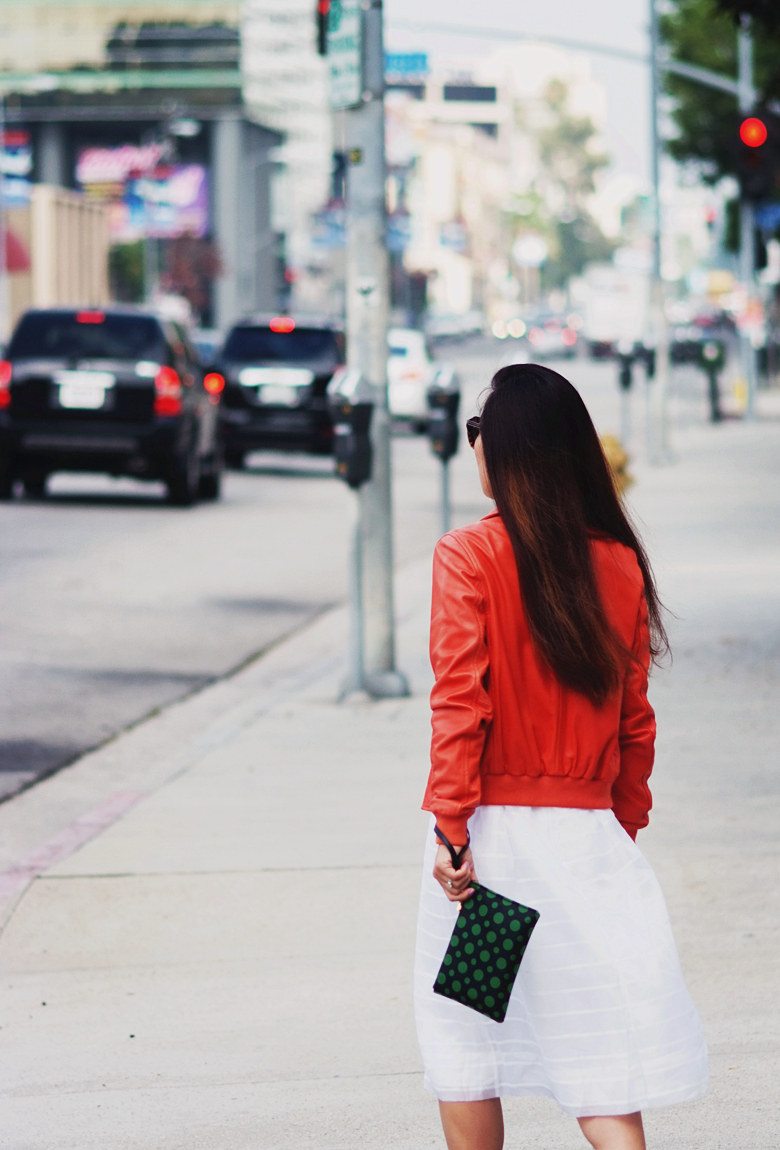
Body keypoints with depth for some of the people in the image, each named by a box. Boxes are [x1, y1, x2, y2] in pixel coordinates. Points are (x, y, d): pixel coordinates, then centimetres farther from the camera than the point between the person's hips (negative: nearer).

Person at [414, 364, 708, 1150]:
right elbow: (634, 718, 8)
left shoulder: (469, 556, -8)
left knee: (465, 1041, 13)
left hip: (492, 826, -3)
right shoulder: (620, 564, 3)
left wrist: (451, 827, -13)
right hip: (586, 832, 3)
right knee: (602, 1047, 1)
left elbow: (460, 702, -14)